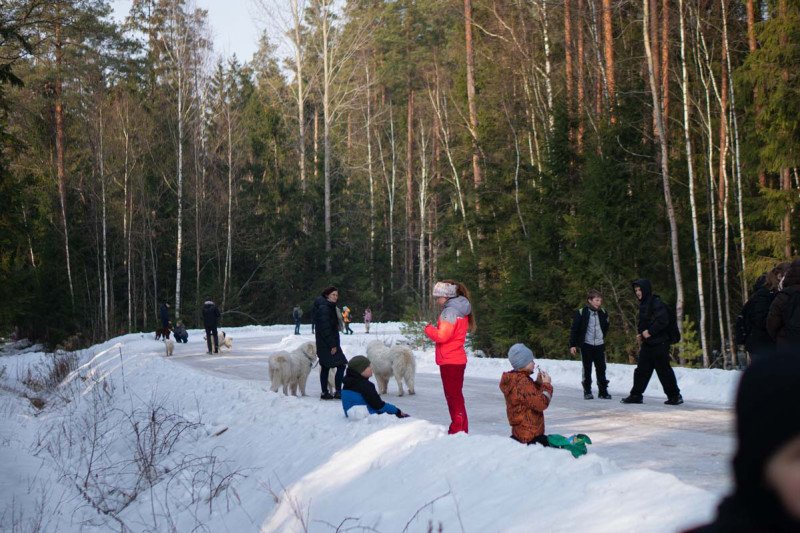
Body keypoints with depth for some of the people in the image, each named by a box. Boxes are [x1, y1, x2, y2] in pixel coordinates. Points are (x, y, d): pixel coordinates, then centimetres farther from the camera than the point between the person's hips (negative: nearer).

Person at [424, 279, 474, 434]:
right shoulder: (459, 310, 13)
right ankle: (461, 429, 21)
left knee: (453, 396, -4)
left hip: (449, 361, -10)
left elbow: (442, 336, -21)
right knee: (456, 396, 16)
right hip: (458, 359, 10)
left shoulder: (450, 311, -16)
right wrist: (435, 330, 8)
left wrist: (429, 329, -5)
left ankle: (458, 429, -2)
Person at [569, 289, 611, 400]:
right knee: (587, 370, 3)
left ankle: (603, 391, 12)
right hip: (586, 345, -3)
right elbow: (574, 329, -7)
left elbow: (605, 327, 20)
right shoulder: (581, 313, -9)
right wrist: (572, 345, -8)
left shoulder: (603, 313, 3)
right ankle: (587, 392, 10)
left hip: (599, 345, 3)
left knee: (601, 369, 5)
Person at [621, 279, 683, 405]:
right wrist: (640, 333, 10)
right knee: (641, 370, 9)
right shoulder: (643, 305, 16)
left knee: (663, 369, -5)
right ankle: (636, 395, 14)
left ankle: (674, 395, 3)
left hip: (659, 343, -9)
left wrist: (650, 332, -18)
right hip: (647, 343, 9)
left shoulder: (656, 303, -13)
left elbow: (663, 320, -23)